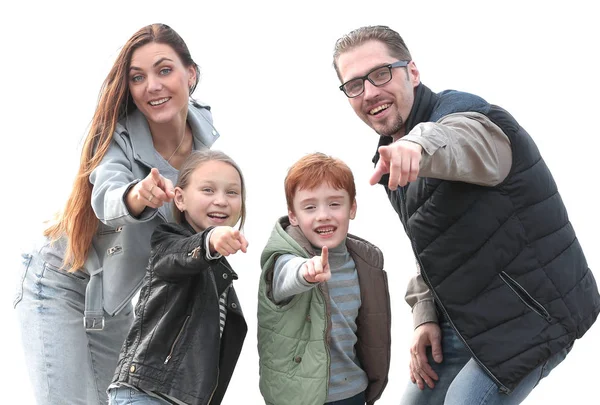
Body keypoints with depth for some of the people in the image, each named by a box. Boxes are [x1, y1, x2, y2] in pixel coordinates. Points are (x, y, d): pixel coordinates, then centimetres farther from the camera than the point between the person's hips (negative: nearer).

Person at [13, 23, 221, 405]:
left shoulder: (206, 134, -9)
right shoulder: (118, 136, -25)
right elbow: (107, 199, -46)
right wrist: (138, 196, -67)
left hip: (114, 295, 5)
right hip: (59, 285, -5)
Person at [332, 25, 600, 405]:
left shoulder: (461, 112, -19)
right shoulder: (393, 153, 9)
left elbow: (463, 141, -48)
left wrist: (421, 143, -70)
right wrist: (426, 315, 4)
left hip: (532, 313, -9)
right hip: (466, 318, 9)